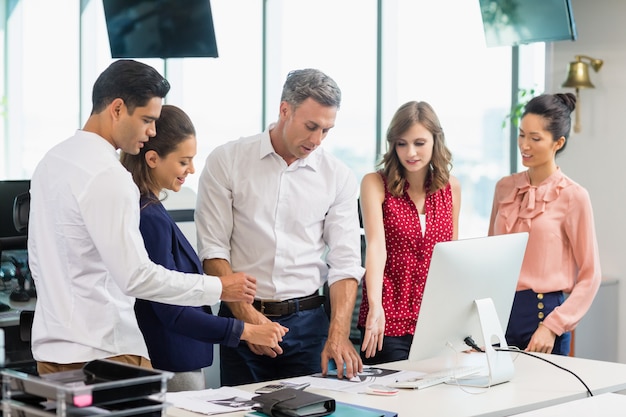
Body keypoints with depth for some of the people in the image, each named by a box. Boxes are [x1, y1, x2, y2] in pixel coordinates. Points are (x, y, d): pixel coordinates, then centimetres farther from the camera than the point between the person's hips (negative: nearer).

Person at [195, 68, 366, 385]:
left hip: (306, 321, 1)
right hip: (241, 317, -1)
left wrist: (338, 335, -13)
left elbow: (345, 262, -1)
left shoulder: (338, 177, 3)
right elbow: (212, 249, -5)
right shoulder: (226, 161, -2)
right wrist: (246, 314, -14)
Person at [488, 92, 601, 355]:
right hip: (499, 313, 4)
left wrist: (552, 326, -14)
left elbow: (589, 277, -6)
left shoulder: (573, 197, -6)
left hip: (543, 313, -4)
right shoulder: (504, 188, 8)